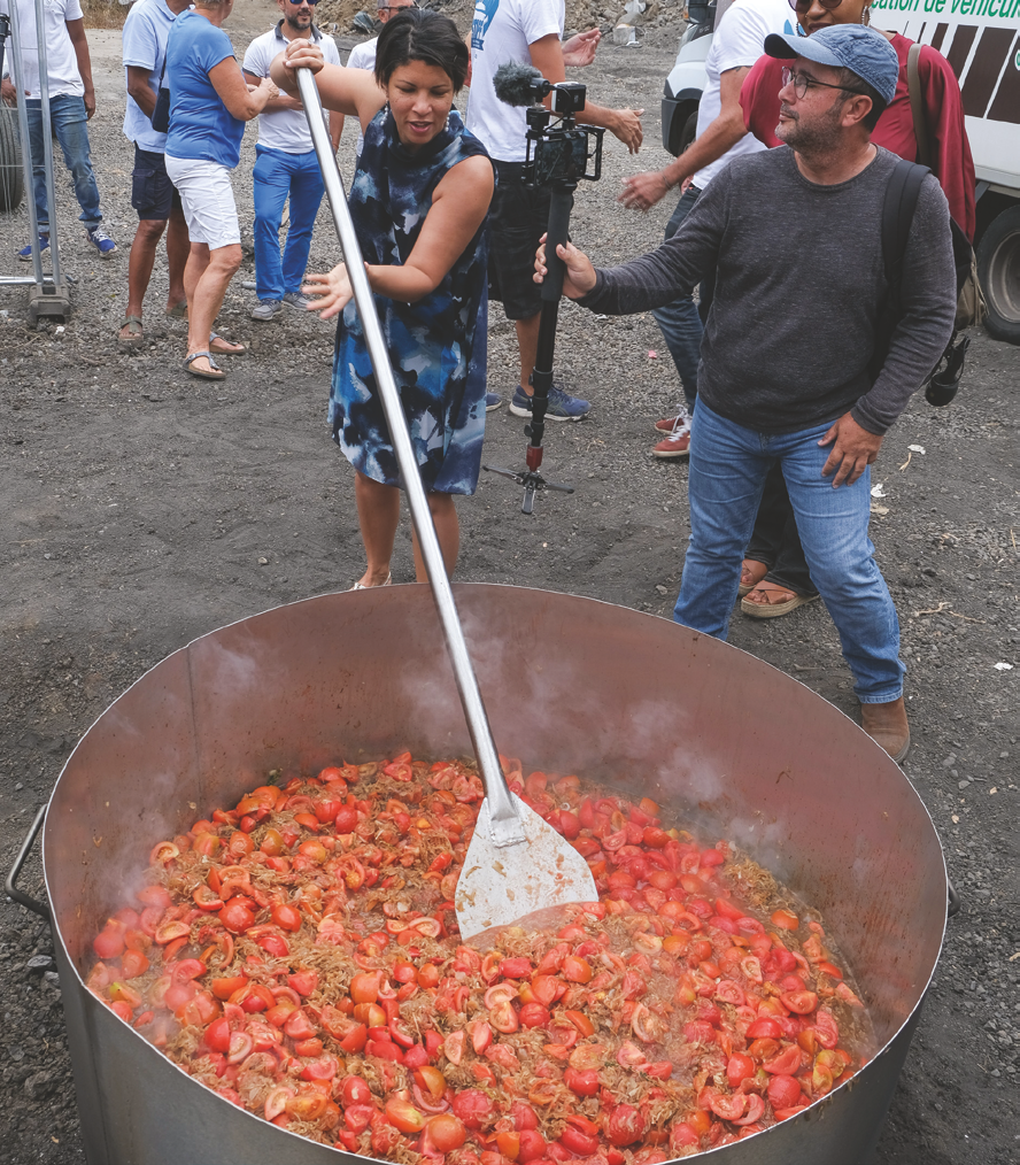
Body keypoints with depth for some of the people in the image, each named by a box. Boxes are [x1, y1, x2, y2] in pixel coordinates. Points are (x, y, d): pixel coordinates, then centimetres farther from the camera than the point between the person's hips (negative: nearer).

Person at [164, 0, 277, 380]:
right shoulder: (211, 37, -18)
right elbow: (243, 108, -15)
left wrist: (247, 88, 22)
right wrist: (265, 91, 5)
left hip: (188, 153, 11)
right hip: (203, 159, -11)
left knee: (201, 250, 16)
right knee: (226, 256, -15)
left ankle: (200, 334, 24)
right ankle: (197, 350, -16)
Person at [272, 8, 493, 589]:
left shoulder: (469, 168, -28)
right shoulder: (375, 103, -11)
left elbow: (422, 277, -26)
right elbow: (286, 77, 6)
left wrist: (360, 274, -44)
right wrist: (293, 65, -17)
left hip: (435, 344, -6)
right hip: (369, 326, 6)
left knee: (432, 491, 1)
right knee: (371, 465, 22)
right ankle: (377, 576, 46)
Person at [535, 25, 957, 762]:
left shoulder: (912, 198, -13)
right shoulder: (745, 182, -8)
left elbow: (931, 317, -6)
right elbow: (671, 270, -6)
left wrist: (874, 415, -11)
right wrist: (597, 286, -25)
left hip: (827, 427, -2)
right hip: (727, 417, 3)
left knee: (844, 570, -2)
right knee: (714, 548, 17)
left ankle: (883, 693, 26)